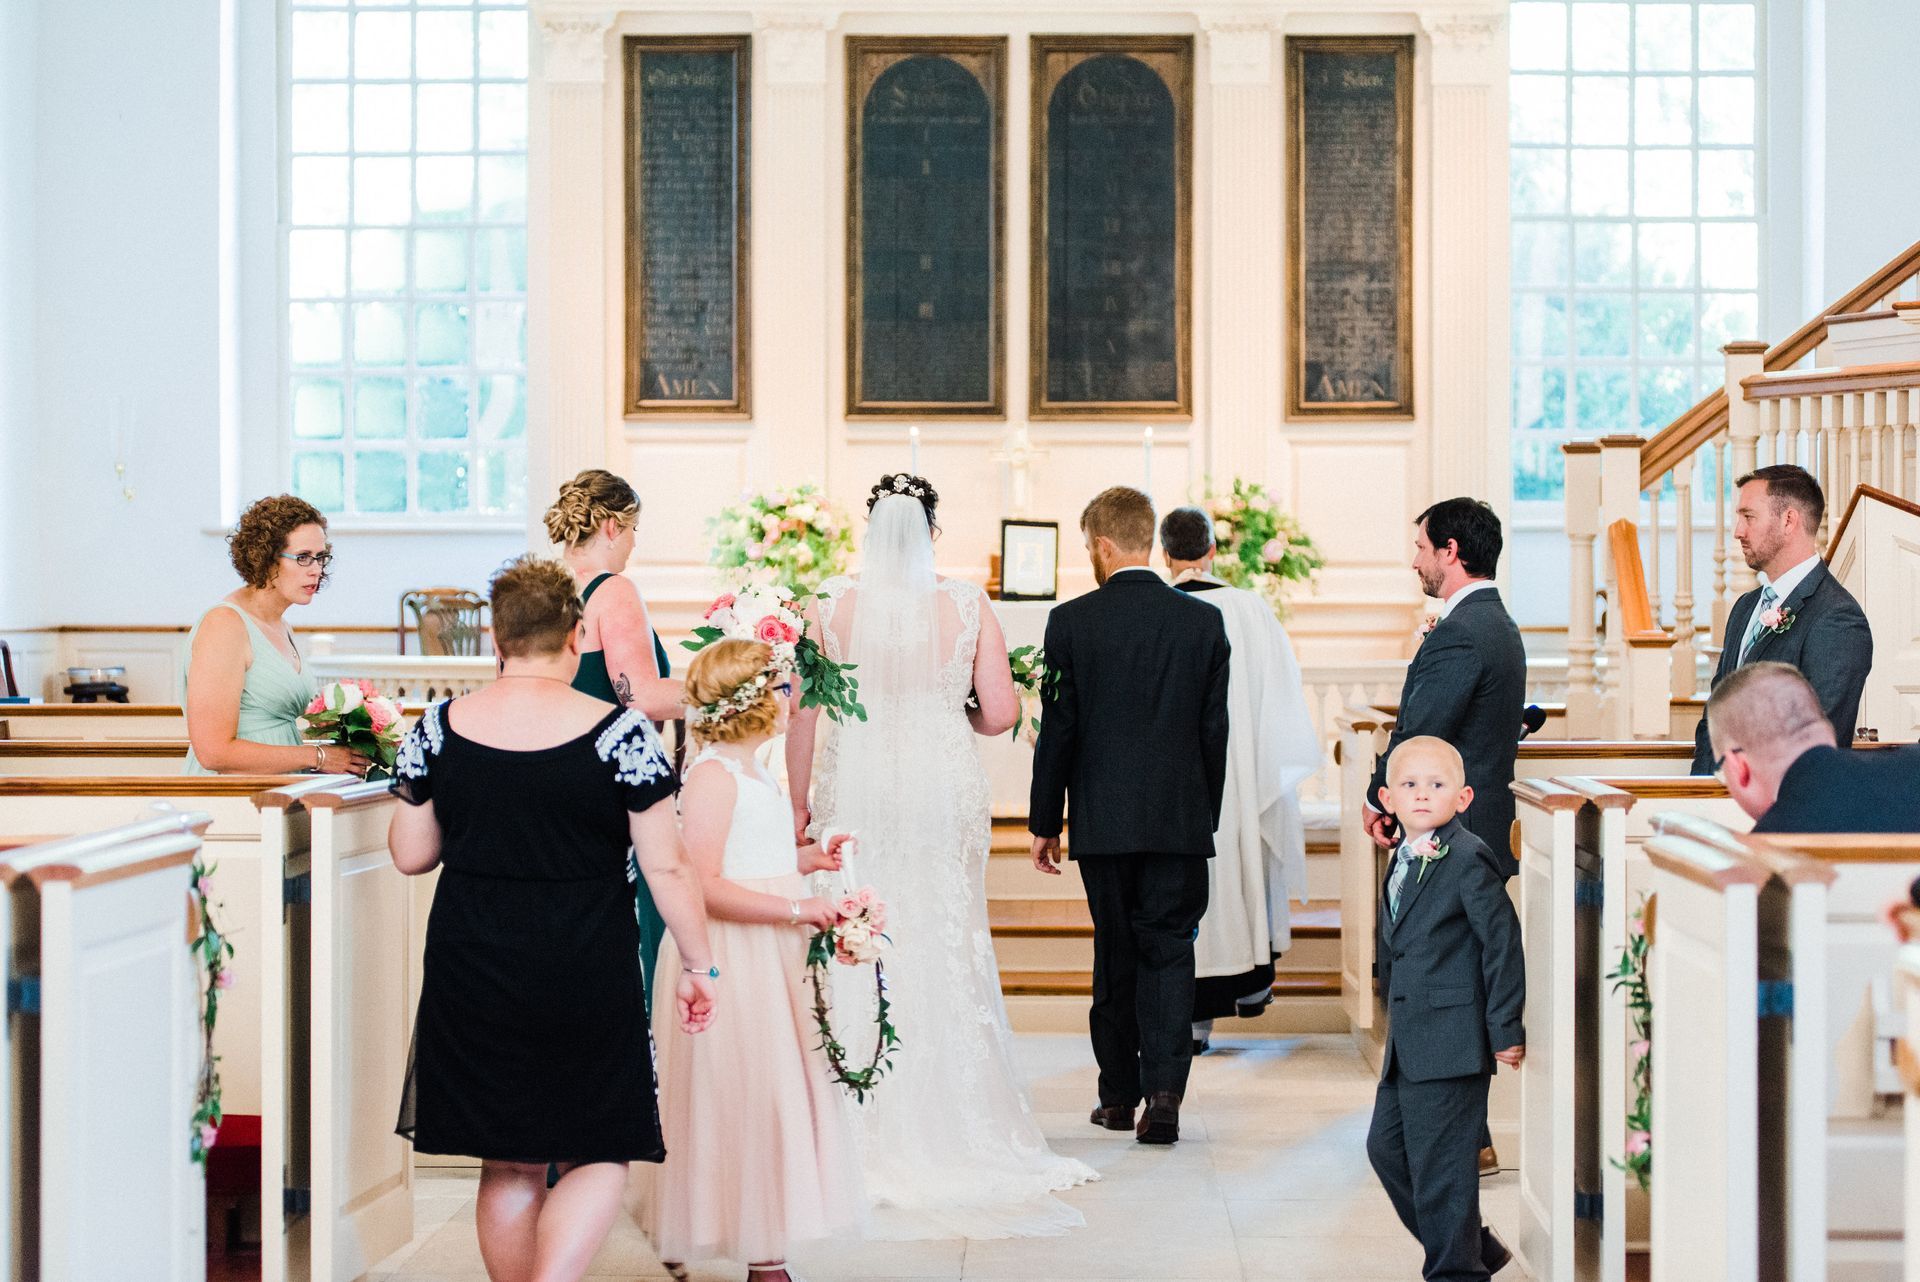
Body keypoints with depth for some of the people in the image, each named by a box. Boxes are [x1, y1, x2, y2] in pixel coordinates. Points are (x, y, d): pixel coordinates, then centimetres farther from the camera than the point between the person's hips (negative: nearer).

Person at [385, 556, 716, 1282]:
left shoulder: (438, 730, -3)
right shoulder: (621, 734, -11)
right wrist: (697, 965, 2)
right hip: (588, 976, -3)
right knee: (599, 1154, 9)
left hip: (473, 973, 3)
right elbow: (667, 868, -8)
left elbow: (409, 855, 5)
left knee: (509, 1166, 15)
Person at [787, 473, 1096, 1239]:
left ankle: (866, 1138, 10)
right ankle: (955, 1131, 13)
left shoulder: (830, 608, -5)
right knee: (948, 957, 9)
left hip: (855, 795, 0)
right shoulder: (969, 609, -5)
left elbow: (803, 716, -2)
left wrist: (799, 802, 8)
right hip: (945, 794, 0)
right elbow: (1002, 714, -5)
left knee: (857, 955, 7)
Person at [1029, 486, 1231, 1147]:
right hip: (1181, 819, 1)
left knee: (1116, 954, 11)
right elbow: (1215, 729, 4)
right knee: (1169, 951, 4)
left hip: (1103, 819, -1)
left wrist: (1044, 822, 5)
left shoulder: (1071, 621, -6)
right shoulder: (1203, 621, 0)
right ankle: (1163, 1091, -10)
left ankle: (1120, 1094, 19)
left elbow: (1056, 729, -3)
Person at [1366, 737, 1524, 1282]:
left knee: (1439, 1159, -5)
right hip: (1407, 1043, 9)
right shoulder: (1402, 862, 13)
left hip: (1450, 1042, -9)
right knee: (1386, 1144, 13)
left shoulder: (1467, 861, -13)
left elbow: (1503, 941, -15)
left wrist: (1505, 1028, -15)